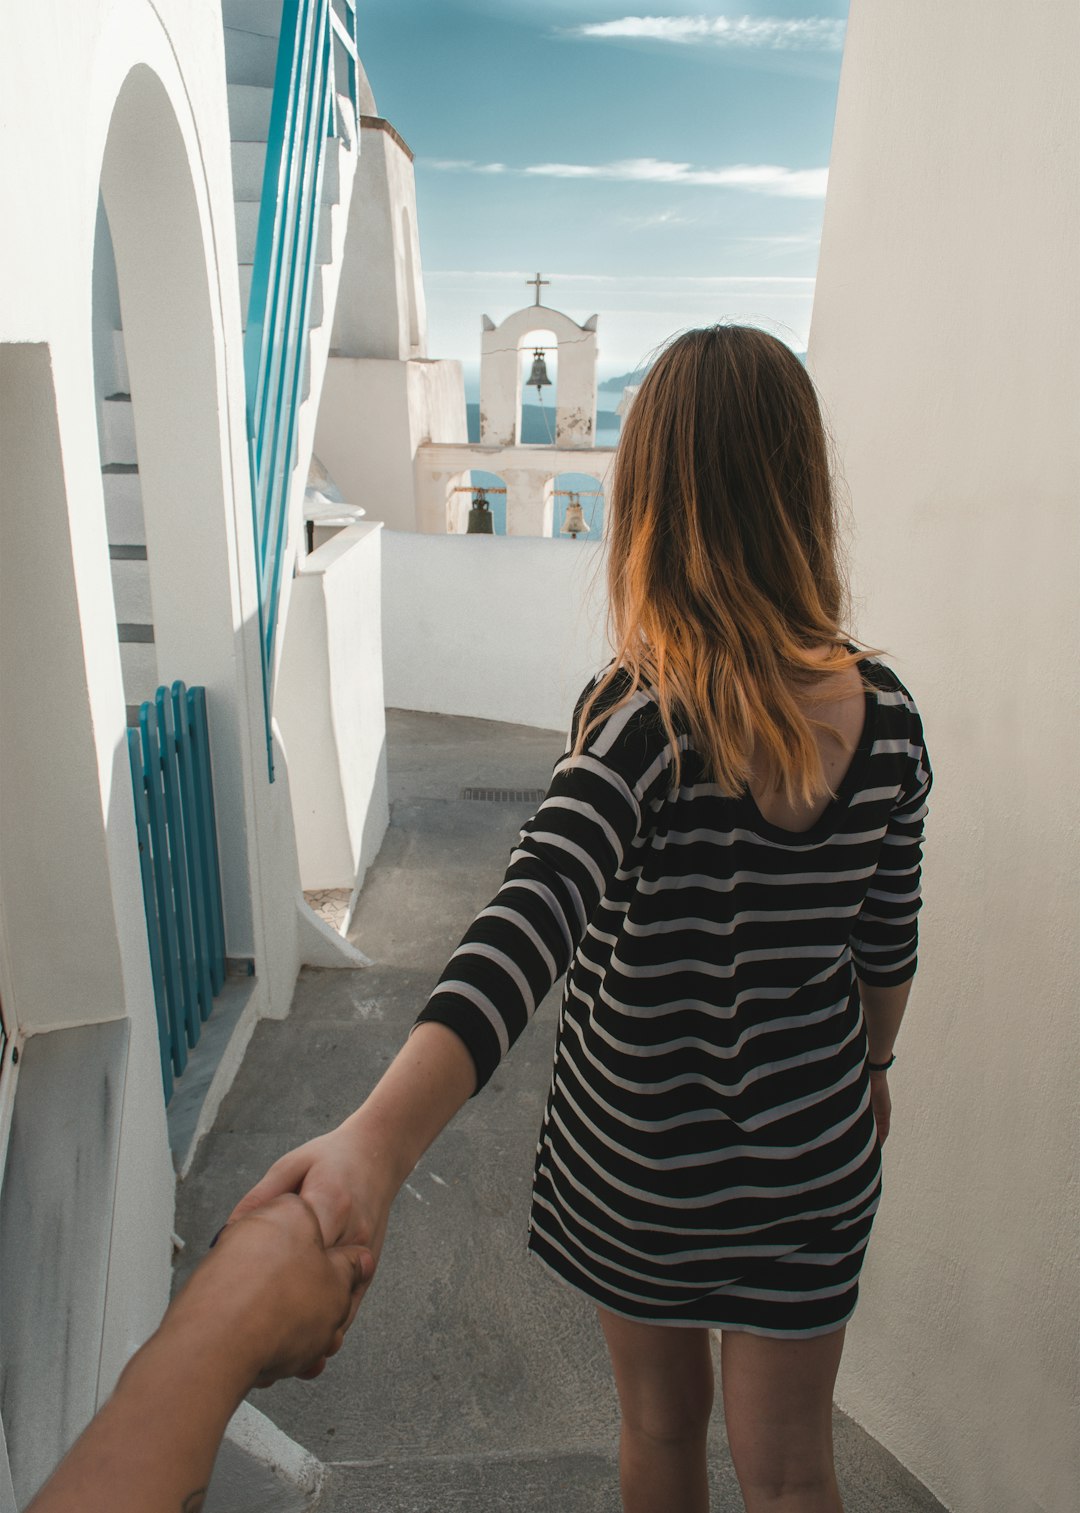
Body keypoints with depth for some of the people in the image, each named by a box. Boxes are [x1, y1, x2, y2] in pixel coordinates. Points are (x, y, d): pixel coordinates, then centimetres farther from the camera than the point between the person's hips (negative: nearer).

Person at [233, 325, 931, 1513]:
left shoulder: (644, 717, -26)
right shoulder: (884, 712, -12)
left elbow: (533, 918, -44)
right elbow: (887, 942, 0)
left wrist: (380, 1137, -52)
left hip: (639, 1155, -2)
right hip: (813, 1148, 3)